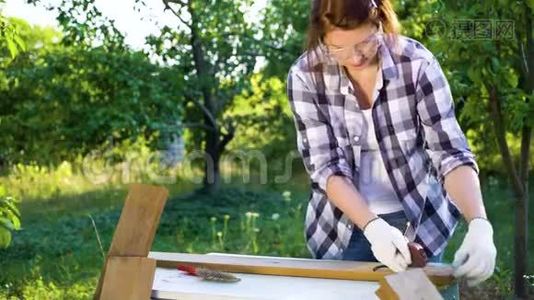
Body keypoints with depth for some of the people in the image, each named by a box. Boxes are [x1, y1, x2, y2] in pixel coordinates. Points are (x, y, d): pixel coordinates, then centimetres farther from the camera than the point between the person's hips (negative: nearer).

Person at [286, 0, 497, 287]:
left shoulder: (417, 63, -18)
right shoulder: (305, 76, -16)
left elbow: (451, 152, -19)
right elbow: (325, 166, -19)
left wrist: (479, 225, -34)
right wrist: (372, 226, -33)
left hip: (419, 222, 0)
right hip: (342, 228, 0)